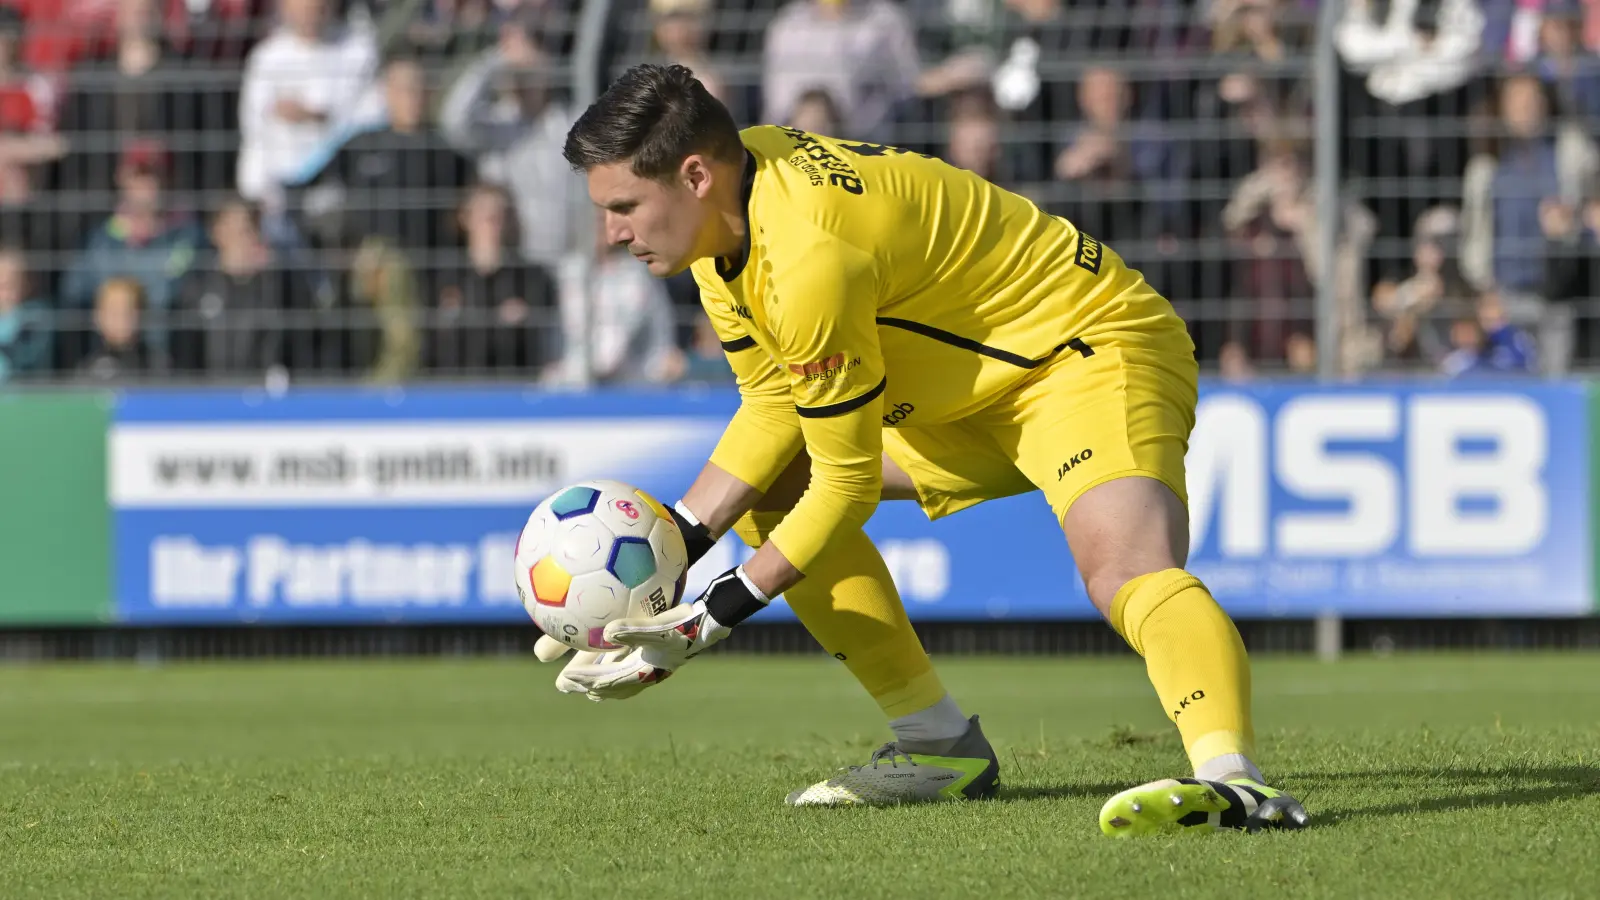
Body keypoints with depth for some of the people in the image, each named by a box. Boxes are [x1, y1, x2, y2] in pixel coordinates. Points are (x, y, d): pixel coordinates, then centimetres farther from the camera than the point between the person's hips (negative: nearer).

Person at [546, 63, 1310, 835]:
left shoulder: (810, 258, -31)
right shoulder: (726, 206, -2)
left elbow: (848, 483, -22)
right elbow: (772, 405, 7)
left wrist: (715, 613, -17)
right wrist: (670, 545, -5)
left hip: (1094, 347, -11)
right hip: (974, 384, 11)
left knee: (1126, 566, -35)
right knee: (770, 482, 10)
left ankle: (1232, 782, -57)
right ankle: (942, 745, 10)